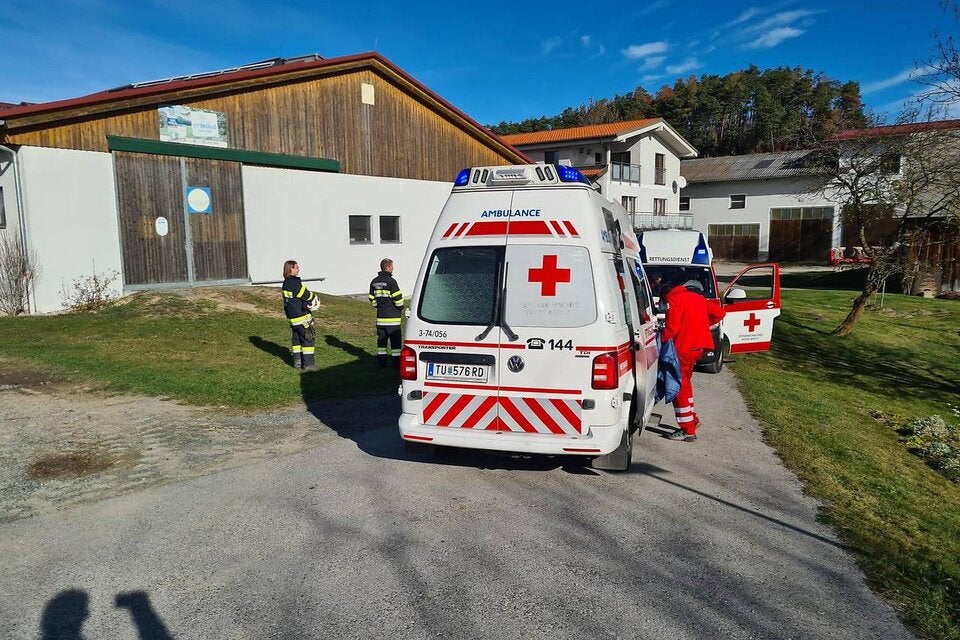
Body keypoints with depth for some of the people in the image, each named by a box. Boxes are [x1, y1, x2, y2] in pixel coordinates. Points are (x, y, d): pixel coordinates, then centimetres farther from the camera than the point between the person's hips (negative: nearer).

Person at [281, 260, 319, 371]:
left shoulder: (286, 284, 9)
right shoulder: (295, 283, -20)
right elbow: (307, 296, -14)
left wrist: (308, 303, -1)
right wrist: (315, 299, 5)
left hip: (292, 316, 9)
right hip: (302, 317, -9)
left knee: (296, 338, 17)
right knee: (308, 339, -1)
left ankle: (297, 361, 23)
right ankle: (308, 364, 3)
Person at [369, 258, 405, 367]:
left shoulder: (374, 282, 9)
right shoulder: (391, 281, -14)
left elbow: (372, 298, 14)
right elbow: (398, 298, -14)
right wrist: (401, 308, 3)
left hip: (380, 315, 7)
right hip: (393, 316, -6)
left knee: (381, 338, 11)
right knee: (395, 339, 0)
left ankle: (382, 361, 14)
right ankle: (397, 361, 1)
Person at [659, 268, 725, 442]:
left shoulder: (673, 299, -10)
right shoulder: (696, 297, 15)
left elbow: (672, 327, -22)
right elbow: (719, 313, 18)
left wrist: (661, 339, -8)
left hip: (683, 348, -9)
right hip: (698, 346, 9)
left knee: (679, 387, -2)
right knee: (685, 382, 24)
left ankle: (688, 430, -1)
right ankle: (692, 418, 33)